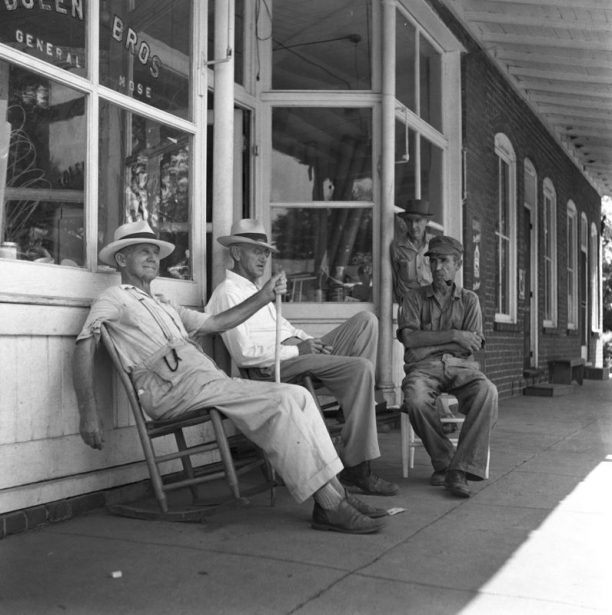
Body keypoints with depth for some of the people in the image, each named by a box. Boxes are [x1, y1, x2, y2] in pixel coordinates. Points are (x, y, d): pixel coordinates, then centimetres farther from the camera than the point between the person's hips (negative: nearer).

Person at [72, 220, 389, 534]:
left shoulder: (165, 307, 34)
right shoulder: (114, 299, 10)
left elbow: (215, 323, 29)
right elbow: (84, 346, -5)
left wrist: (263, 297, 18)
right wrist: (89, 411, -18)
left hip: (210, 380, 8)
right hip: (175, 387, -8)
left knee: (298, 395, -9)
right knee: (281, 402, -23)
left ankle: (335, 491, -15)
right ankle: (329, 505, -24)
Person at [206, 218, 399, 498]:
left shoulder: (256, 287, 27)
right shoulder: (228, 292, -7)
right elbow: (244, 353, -17)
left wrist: (310, 341, 4)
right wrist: (296, 349, -15)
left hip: (296, 354, 10)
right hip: (273, 367, -10)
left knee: (366, 321, -4)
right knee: (362, 368, -25)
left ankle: (360, 406, -12)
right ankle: (356, 469, -20)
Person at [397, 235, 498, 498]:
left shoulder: (469, 299, 18)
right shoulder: (415, 297, 16)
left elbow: (472, 345, 4)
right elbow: (409, 338, -2)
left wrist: (427, 342, -4)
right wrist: (453, 335, -7)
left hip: (460, 366, 1)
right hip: (424, 367, -1)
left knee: (487, 392, -33)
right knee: (416, 399, -36)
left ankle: (460, 470, -30)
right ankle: (443, 462, -14)